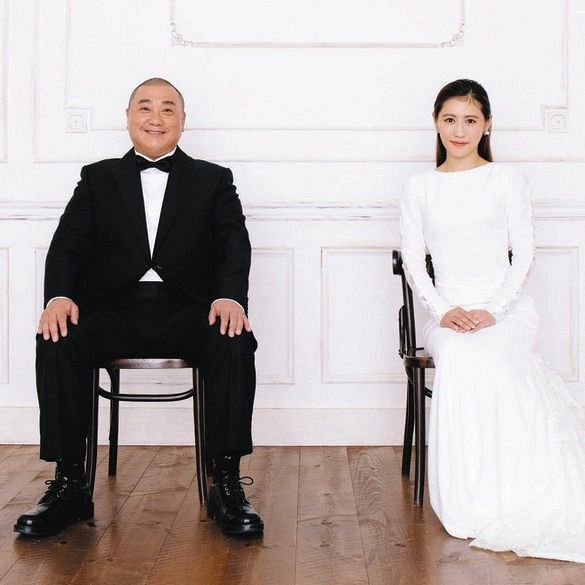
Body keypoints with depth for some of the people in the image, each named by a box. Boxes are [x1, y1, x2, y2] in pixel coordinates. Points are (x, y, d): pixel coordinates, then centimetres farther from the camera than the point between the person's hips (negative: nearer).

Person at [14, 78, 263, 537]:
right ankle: (69, 484, -19)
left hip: (187, 310, -1)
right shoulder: (98, 178, 20)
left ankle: (227, 483, -22)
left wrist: (231, 296, -21)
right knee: (57, 341, -29)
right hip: (114, 310, 1)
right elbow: (69, 243, 8)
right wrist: (59, 296, -15)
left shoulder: (213, 180, 17)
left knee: (235, 344, -32)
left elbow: (235, 244, 2)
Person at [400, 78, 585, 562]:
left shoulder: (507, 179, 8)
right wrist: (441, 310, -9)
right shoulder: (421, 188, 14)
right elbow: (413, 260, 9)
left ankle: (502, 500, -24)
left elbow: (524, 253, 3)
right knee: (457, 356, -34)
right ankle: (467, 505, -24)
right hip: (447, 312, 2)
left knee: (478, 358, -35)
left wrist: (494, 310, -12)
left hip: (505, 309, -1)